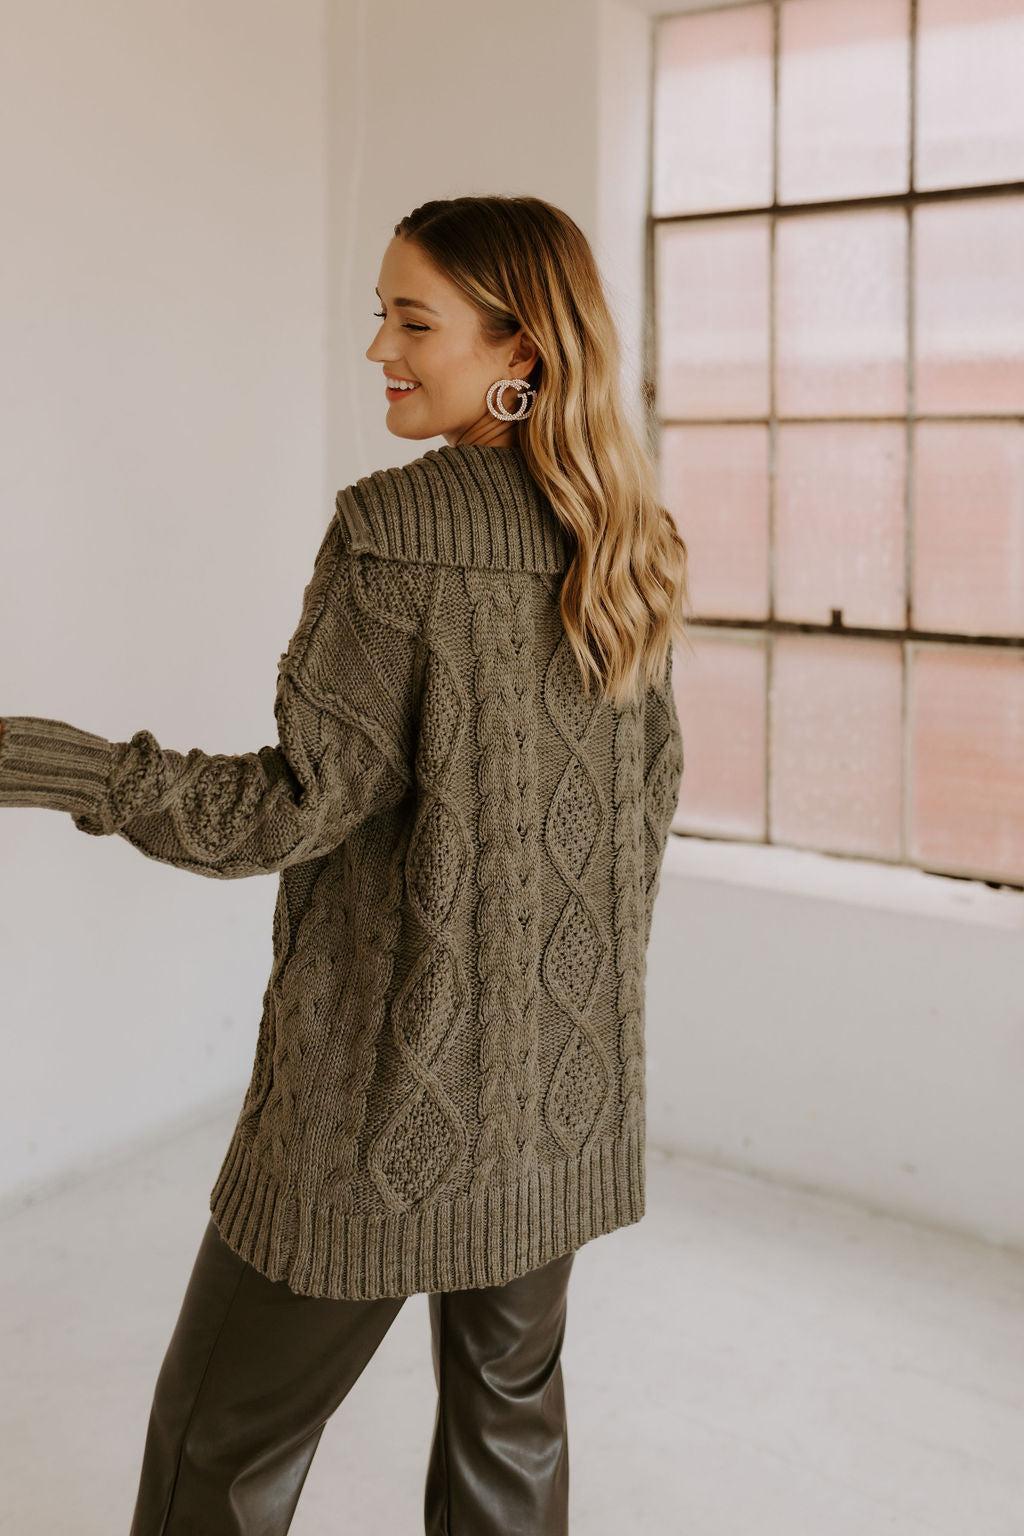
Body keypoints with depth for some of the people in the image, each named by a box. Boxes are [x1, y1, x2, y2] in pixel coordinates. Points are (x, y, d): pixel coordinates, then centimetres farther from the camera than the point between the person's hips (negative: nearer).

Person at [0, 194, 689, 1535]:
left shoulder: (393, 530, -17)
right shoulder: (633, 547, 4)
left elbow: (300, 804, -18)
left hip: (392, 1091, -7)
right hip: (566, 1082, 7)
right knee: (511, 1420, 22)